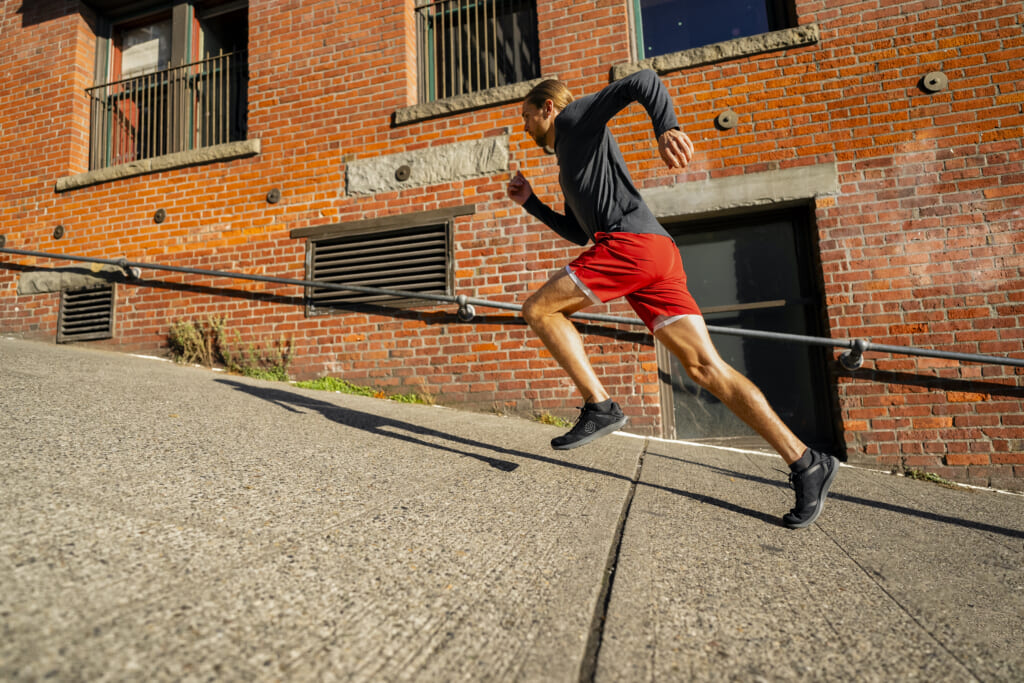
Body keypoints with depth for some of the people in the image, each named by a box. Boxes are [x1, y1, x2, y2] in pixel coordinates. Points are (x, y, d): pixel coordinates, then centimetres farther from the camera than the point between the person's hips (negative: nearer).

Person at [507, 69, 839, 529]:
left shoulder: (576, 116, 13)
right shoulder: (568, 167, 37)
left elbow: (643, 81, -1)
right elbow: (580, 233, 38)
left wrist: (665, 127, -21)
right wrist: (530, 204, 36)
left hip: (629, 241, -9)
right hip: (657, 254, 9)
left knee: (538, 309, -2)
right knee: (704, 367, -1)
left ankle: (599, 406, -10)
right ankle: (806, 464, -1)